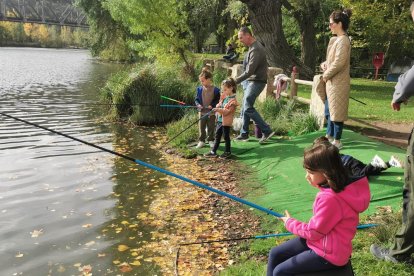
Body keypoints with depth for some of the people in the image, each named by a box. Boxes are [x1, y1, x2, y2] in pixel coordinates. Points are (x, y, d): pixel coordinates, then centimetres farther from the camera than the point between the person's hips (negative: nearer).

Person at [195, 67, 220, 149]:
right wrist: (198, 105, -13)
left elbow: (218, 100, -6)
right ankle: (201, 141, 21)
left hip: (211, 112, -3)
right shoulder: (199, 89, 0)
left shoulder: (215, 90, -10)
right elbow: (197, 99, 6)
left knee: (211, 127, 10)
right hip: (202, 112, 3)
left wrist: (212, 105, -20)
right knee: (201, 127, 9)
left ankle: (211, 140, 25)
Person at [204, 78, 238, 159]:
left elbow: (228, 111, -23)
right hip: (219, 119, 8)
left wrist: (219, 109, -31)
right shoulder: (224, 97, 9)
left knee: (226, 136, 4)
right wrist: (217, 107, -3)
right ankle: (213, 151, 18)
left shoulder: (232, 100, -16)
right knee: (217, 136, 12)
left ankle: (228, 152, 19)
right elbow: (219, 105, 20)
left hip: (226, 121, -8)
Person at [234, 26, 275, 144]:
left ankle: (267, 131, -10)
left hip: (256, 81, -10)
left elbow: (249, 71, -24)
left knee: (248, 107, -15)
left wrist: (235, 81, -20)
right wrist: (243, 81, 11)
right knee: (245, 108, 11)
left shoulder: (256, 49, -19)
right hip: (250, 81, 10)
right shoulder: (252, 47, 13)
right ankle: (244, 134, 20)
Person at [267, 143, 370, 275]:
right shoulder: (333, 187, -3)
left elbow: (312, 232, -19)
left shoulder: (330, 198, -33)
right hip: (321, 240, 10)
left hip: (329, 254, -10)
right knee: (275, 254, 10)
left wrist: (289, 222, -3)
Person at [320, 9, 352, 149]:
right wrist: (324, 64, 2)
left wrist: (326, 74, -11)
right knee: (329, 110, 18)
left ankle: (337, 141, 8)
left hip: (338, 82, -10)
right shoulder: (337, 39, 14)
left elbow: (339, 63, -22)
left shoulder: (343, 40, -16)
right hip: (332, 81, 10)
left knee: (337, 111, -2)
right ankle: (329, 135, 31)